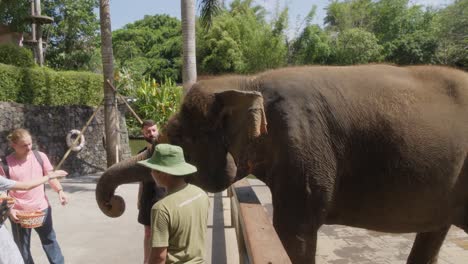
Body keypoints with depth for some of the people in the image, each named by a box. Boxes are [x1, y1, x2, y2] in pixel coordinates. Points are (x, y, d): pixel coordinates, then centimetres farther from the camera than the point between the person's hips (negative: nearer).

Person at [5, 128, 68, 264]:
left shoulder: (40, 156, -3)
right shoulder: (6, 163, -10)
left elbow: (51, 176, 2)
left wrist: (59, 191, -15)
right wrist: (9, 209, -16)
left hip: (42, 208, 2)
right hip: (19, 213, -2)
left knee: (49, 240, 16)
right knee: (22, 247, 13)